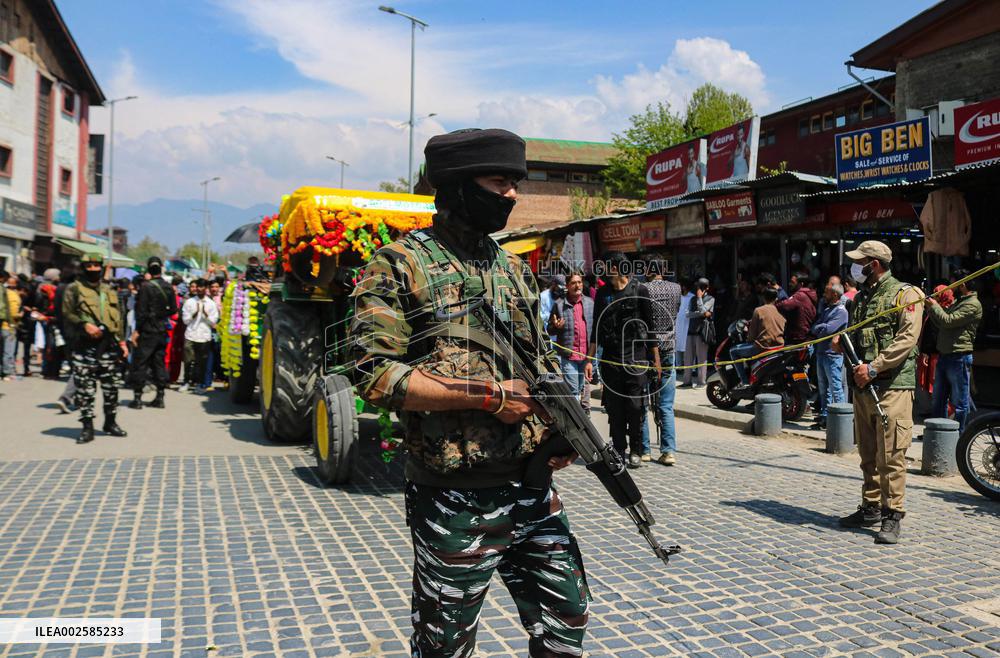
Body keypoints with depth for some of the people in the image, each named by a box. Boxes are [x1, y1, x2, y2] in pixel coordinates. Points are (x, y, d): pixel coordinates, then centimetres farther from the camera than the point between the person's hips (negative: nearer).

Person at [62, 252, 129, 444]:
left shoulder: (109, 291, 17)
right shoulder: (74, 289, 3)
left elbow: (118, 318, 18)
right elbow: (67, 313, -5)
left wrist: (122, 341, 11)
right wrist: (85, 325, -20)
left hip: (108, 345, 4)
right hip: (84, 346, -4)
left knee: (111, 386, 7)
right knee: (85, 388, -2)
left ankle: (110, 422, 22)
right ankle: (87, 427, 5)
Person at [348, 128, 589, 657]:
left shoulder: (512, 267, 12)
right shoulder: (400, 265, -8)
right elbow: (373, 374, -17)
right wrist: (487, 395, -19)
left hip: (531, 490, 6)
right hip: (456, 503, -6)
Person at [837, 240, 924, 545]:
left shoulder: (906, 294, -4)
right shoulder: (861, 297, 19)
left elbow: (907, 340, -15)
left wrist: (873, 367, -19)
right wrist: (843, 343, 4)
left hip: (893, 386, -7)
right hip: (863, 386, 7)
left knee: (891, 456, -7)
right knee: (868, 454, 13)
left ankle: (893, 516, 0)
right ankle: (871, 507, 23)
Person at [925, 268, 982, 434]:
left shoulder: (972, 305, -12)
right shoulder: (958, 302, 19)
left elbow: (948, 321, -20)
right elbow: (940, 323, 19)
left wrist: (934, 306, -8)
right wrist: (931, 308, 8)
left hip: (959, 357, -9)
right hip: (944, 356, 9)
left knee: (959, 402, 1)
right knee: (938, 400, 15)